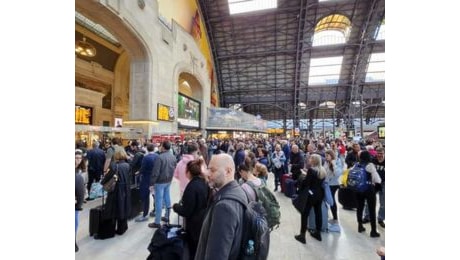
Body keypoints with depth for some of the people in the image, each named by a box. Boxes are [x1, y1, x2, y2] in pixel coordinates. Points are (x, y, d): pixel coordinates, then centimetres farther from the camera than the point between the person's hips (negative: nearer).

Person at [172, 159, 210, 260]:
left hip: (195, 226, -7)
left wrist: (175, 206, -4)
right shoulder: (204, 183, -1)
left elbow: (186, 212, -22)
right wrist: (183, 203, 13)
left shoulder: (192, 186, -25)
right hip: (203, 224, 7)